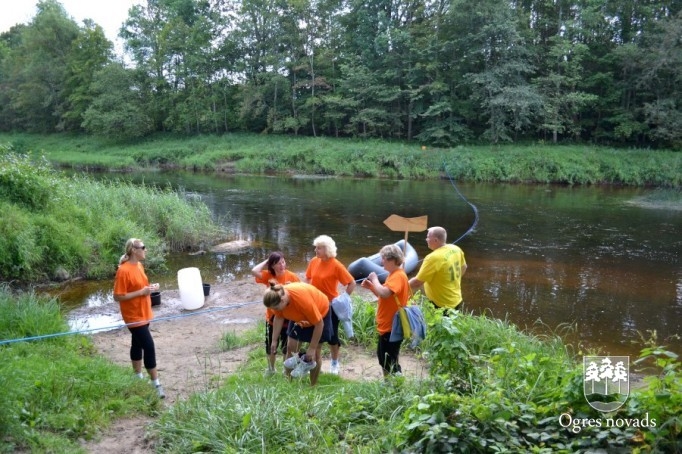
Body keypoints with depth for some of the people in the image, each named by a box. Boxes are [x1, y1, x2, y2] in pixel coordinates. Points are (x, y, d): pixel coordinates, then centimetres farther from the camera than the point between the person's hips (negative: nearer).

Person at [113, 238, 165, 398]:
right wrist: (141, 292, -24)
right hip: (134, 316, -9)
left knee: (138, 345, 18)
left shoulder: (139, 266, 5)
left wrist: (150, 287, 0)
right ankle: (156, 384, 2)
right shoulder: (123, 271, -22)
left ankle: (139, 378, 30)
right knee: (149, 346, -7)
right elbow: (118, 297, -22)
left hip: (144, 314, 9)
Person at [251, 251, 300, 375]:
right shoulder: (268, 276, -10)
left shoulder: (292, 276, -15)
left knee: (287, 346, 13)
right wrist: (266, 261, -17)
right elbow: (254, 271, -27)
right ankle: (271, 369, 41)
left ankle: (287, 369, 34)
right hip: (272, 316, 2)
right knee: (270, 344, 17)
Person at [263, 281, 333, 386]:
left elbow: (319, 324, -33)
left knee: (315, 353, -1)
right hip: (299, 317, 6)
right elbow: (278, 317, -5)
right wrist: (274, 340, -4)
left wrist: (312, 348, -25)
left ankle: (313, 385, 12)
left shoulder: (302, 298, -43)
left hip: (321, 312, -5)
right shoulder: (279, 297, -26)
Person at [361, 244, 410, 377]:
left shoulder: (398, 276, -21)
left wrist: (375, 279, -19)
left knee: (390, 362, -2)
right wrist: (371, 286, 5)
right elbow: (384, 296, 19)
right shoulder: (393, 275, 12)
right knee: (383, 358, 21)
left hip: (392, 327, -11)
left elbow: (384, 293, -35)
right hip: (386, 326, 11)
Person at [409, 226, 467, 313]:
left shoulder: (434, 258, -28)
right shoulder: (456, 249, -3)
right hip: (456, 300, 9)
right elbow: (463, 267, 16)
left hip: (441, 305, -9)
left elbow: (417, 282, -25)